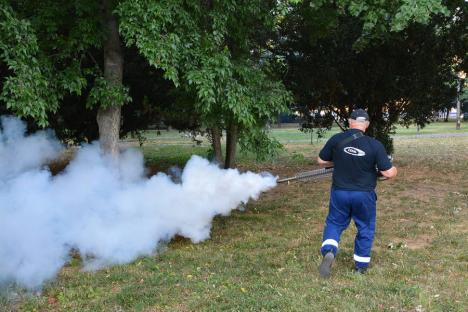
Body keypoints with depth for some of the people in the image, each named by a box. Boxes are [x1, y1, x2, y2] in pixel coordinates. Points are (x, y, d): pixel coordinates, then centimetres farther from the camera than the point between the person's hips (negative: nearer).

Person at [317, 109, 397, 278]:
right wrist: (394, 169, 10)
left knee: (334, 223, 19)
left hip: (339, 192, 1)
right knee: (365, 228, 19)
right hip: (364, 195, -1)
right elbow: (389, 173, -13)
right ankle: (361, 265, 28)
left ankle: (329, 252, -6)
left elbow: (321, 161, 2)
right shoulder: (375, 145, -14)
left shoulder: (336, 140, -9)